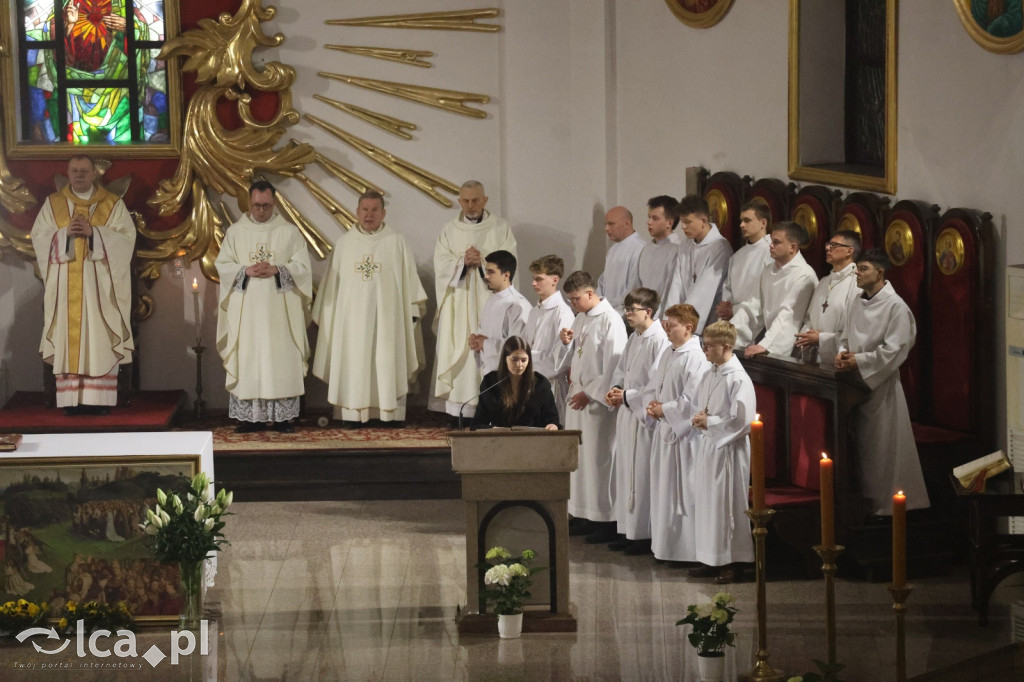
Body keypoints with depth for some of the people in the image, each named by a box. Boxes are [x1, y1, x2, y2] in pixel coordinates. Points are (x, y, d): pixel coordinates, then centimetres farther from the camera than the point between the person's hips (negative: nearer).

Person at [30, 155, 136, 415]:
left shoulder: (113, 205, 7)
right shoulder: (53, 204, 11)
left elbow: (126, 237, -3)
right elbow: (39, 237, 5)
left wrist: (93, 233, -14)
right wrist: (65, 234, -13)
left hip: (99, 284, -1)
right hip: (65, 284, 1)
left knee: (100, 342, -6)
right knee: (68, 338, -4)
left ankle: (98, 400, -6)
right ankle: (71, 400, -4)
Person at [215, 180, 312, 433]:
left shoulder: (290, 232, 6)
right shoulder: (235, 232, 9)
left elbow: (302, 266, 2)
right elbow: (222, 264, 5)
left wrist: (276, 270, -14)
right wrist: (246, 271, -12)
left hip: (279, 309, -1)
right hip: (246, 310, 1)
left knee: (282, 360, -3)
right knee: (248, 360, -2)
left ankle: (283, 417, 0)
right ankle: (251, 417, 1)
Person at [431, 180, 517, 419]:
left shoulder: (500, 228, 6)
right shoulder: (449, 231, 12)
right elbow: (441, 265, 2)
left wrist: (482, 261, -15)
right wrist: (463, 261, -15)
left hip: (490, 302, -2)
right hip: (459, 306, 2)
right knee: (458, 353, -5)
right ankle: (459, 412, -5)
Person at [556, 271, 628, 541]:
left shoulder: (610, 321, -14)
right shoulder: (581, 319, 13)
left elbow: (613, 365, -17)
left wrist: (590, 394, -17)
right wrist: (567, 343, 1)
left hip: (598, 399, -9)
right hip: (577, 393, 9)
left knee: (599, 457, -6)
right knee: (579, 456, 10)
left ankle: (607, 520, 0)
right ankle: (585, 515, 18)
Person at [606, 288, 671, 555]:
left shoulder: (659, 341, -17)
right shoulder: (634, 339, 11)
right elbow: (621, 370, 21)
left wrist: (627, 397, -14)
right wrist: (615, 390, 1)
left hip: (644, 416, -9)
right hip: (627, 415, 9)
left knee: (642, 475, -3)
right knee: (625, 471, 12)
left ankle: (645, 535, 4)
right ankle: (628, 530, 20)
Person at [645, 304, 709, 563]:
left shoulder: (695, 358, -16)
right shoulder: (668, 354, 12)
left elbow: (691, 401, -21)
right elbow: (653, 386, 20)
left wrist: (663, 409, -11)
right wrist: (652, 404, 0)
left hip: (682, 433, -9)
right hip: (664, 428, 9)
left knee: (681, 490, -3)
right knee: (663, 489, 13)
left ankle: (683, 550, 3)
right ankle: (665, 545, 21)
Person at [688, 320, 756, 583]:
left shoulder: (738, 379, -16)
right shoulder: (709, 376, 10)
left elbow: (742, 421, -20)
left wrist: (709, 423, -14)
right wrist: (699, 420, 0)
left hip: (728, 449, -8)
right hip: (707, 446, 8)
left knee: (727, 504, -2)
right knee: (706, 502, 11)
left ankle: (733, 562, 7)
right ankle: (711, 559, 20)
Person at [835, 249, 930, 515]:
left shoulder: (895, 306, -13)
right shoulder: (857, 302, 10)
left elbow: (894, 351, -17)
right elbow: (846, 336, 17)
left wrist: (858, 360, -17)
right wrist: (843, 354, -5)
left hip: (881, 383, -7)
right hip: (856, 382, 7)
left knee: (883, 446, -1)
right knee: (861, 443, 12)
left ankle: (887, 502, 8)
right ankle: (866, 497, 22)